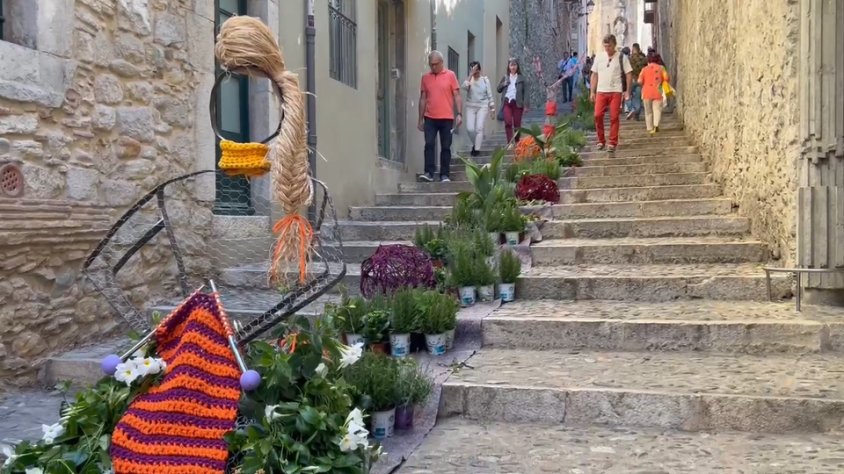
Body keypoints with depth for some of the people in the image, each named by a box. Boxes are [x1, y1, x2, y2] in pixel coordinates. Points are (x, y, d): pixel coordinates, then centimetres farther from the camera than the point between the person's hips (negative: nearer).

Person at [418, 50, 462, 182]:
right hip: (430, 118, 2)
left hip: (447, 118, -2)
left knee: (446, 147, 3)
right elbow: (423, 98, 12)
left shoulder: (450, 75, 2)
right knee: (429, 144, -8)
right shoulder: (425, 78, 9)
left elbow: (457, 96, 0)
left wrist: (459, 114, -10)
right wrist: (420, 119, 10)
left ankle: (444, 175, 9)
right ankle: (429, 172, -6)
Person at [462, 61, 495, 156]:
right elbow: (464, 86, -23)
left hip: (482, 106, -1)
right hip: (470, 107, 1)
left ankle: (476, 149, -1)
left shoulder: (485, 79, 0)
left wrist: (492, 107, 2)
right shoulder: (469, 79, 0)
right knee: (470, 128, -4)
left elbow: (489, 94, 4)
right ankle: (475, 144, 22)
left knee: (479, 128, -8)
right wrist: (471, 74, -25)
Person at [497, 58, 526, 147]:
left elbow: (525, 91, 2)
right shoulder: (505, 77, 13)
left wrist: (525, 105, -5)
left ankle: (517, 142, 18)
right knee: (508, 122, -14)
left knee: (517, 123, 4)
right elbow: (499, 89, 14)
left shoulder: (521, 77, 5)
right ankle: (509, 143, -16)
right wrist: (504, 84, -6)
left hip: (517, 103, -1)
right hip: (507, 102, 1)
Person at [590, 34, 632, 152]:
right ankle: (601, 141, 11)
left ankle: (613, 143, 6)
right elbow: (594, 75, 13)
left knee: (614, 117, -2)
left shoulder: (622, 57, 1)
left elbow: (629, 75, 2)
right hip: (601, 91, 2)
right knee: (597, 115, -5)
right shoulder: (599, 57, 9)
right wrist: (592, 91, 8)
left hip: (616, 92, -2)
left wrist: (628, 91, -4)